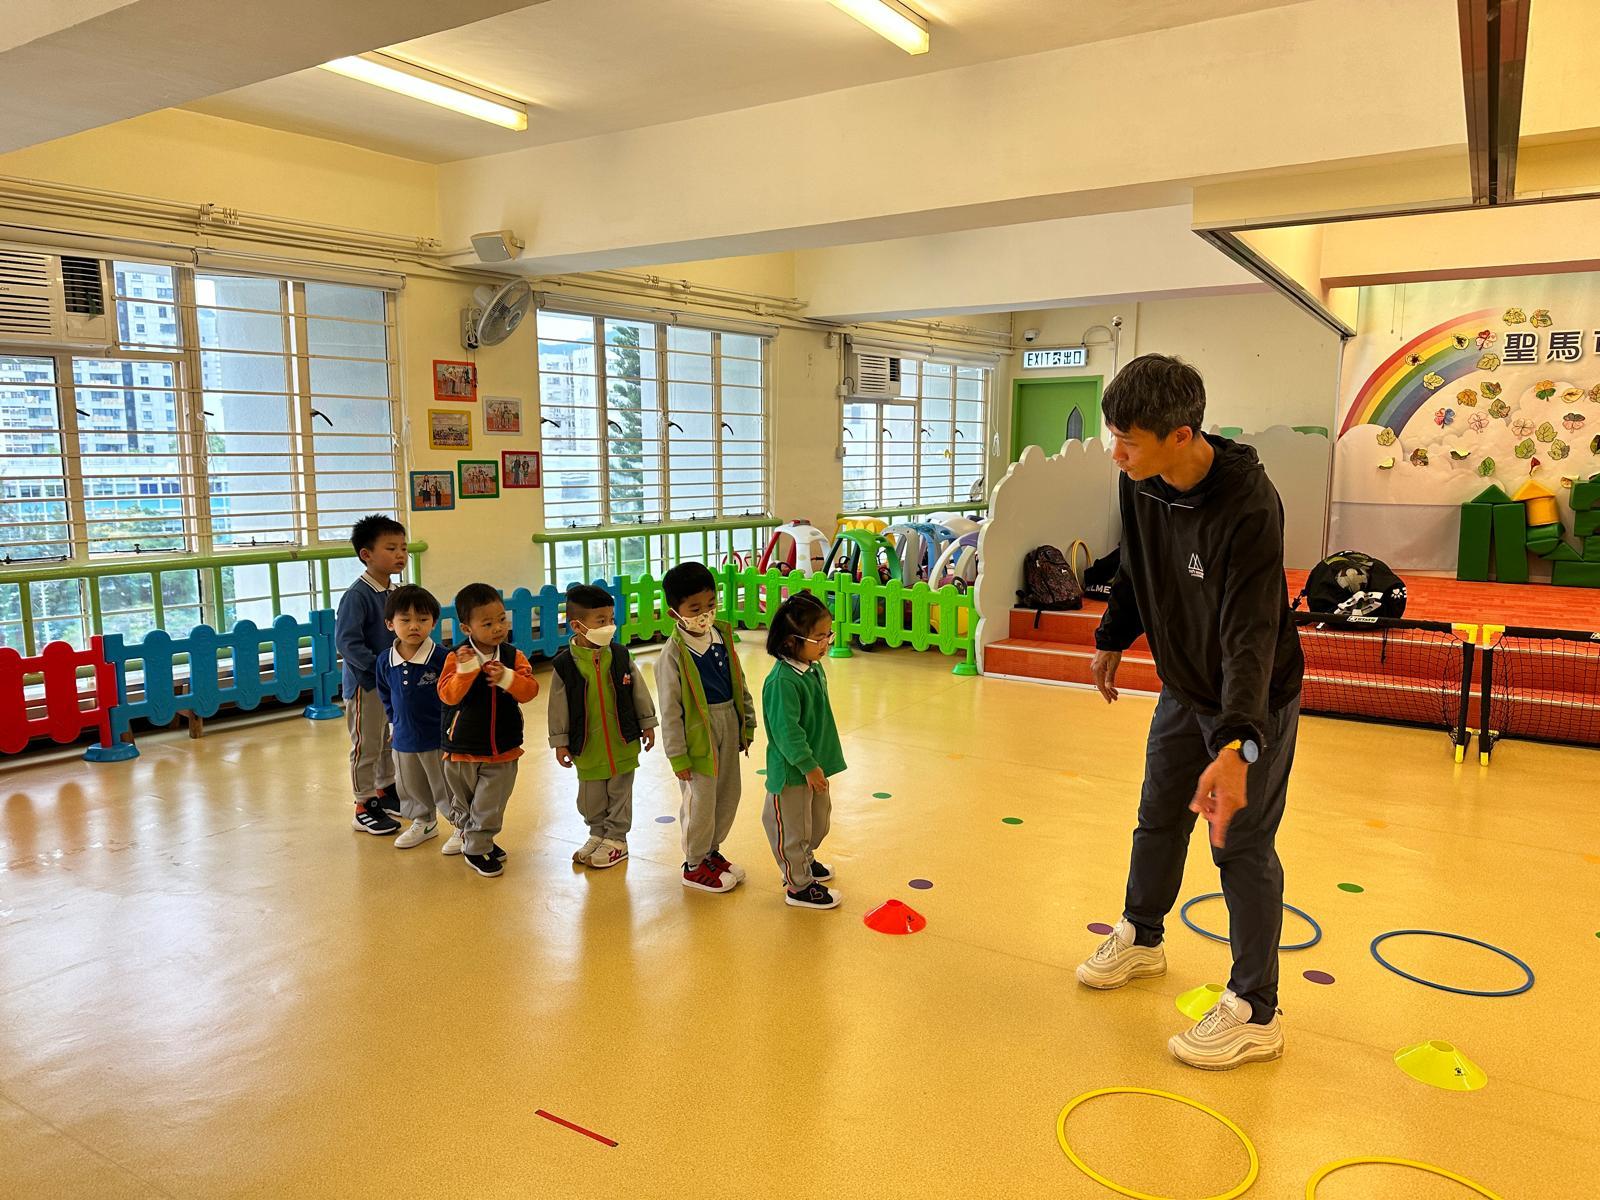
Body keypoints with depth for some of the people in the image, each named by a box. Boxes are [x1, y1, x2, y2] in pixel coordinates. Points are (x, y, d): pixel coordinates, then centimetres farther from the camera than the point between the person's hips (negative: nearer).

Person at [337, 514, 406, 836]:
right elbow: (347, 642, -23)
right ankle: (364, 808, 14)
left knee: (390, 741, 20)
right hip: (365, 683, -8)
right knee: (366, 746, 3)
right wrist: (380, 665, -24)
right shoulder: (357, 595, -19)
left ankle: (385, 792, 36)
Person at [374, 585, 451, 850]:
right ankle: (424, 823, 46)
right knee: (410, 787, 22)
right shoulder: (385, 661, -5)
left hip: (439, 738, -5)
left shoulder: (443, 657, -20)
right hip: (404, 738, 5)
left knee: (447, 787, 9)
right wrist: (395, 722, 14)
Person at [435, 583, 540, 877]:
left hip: (502, 751, 1)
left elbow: (530, 690, -13)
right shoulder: (457, 658, -11)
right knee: (463, 803, 15)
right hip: (462, 748, -1)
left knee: (489, 806, 4)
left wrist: (507, 678, -29)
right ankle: (470, 839, 35)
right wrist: (465, 670, -33)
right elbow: (448, 695, -20)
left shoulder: (514, 656, -4)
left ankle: (479, 845, 22)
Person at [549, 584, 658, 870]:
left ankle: (616, 839, 26)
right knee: (591, 797, 12)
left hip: (623, 742, 1)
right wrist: (560, 742, -1)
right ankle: (598, 834, 34)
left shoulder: (620, 656, -5)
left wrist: (647, 724, 7)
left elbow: (639, 692, 4)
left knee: (619, 793, 11)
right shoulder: (565, 664, -11)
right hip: (587, 745, -1)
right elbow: (559, 706, -3)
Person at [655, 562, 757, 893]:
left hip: (728, 726, 7)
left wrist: (747, 726, 14)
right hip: (698, 732, -7)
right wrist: (677, 755, -13)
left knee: (729, 795, 17)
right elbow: (670, 708, -14)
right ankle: (695, 865, 23)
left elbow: (739, 684, 11)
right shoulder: (674, 653, -18)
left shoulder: (723, 636, 1)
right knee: (700, 801, 5)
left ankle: (712, 851, 37)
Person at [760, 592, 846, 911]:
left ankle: (804, 859, 48)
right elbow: (786, 730, -27)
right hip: (791, 770, -9)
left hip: (814, 765, 9)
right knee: (793, 828, 7)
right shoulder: (783, 681, -27)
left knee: (819, 819, 25)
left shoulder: (814, 669, 2)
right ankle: (799, 886, 22)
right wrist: (807, 765, -24)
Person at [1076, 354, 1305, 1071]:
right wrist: (1111, 640, 17)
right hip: (1184, 687, 7)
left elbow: (1251, 636, -39)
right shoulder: (1139, 484, -12)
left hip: (1255, 701, -7)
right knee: (1158, 820, 19)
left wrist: (1236, 748, -48)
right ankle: (1140, 939, 42)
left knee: (1242, 846, 0)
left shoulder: (1249, 506, -33)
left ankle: (1255, 1013, 15)